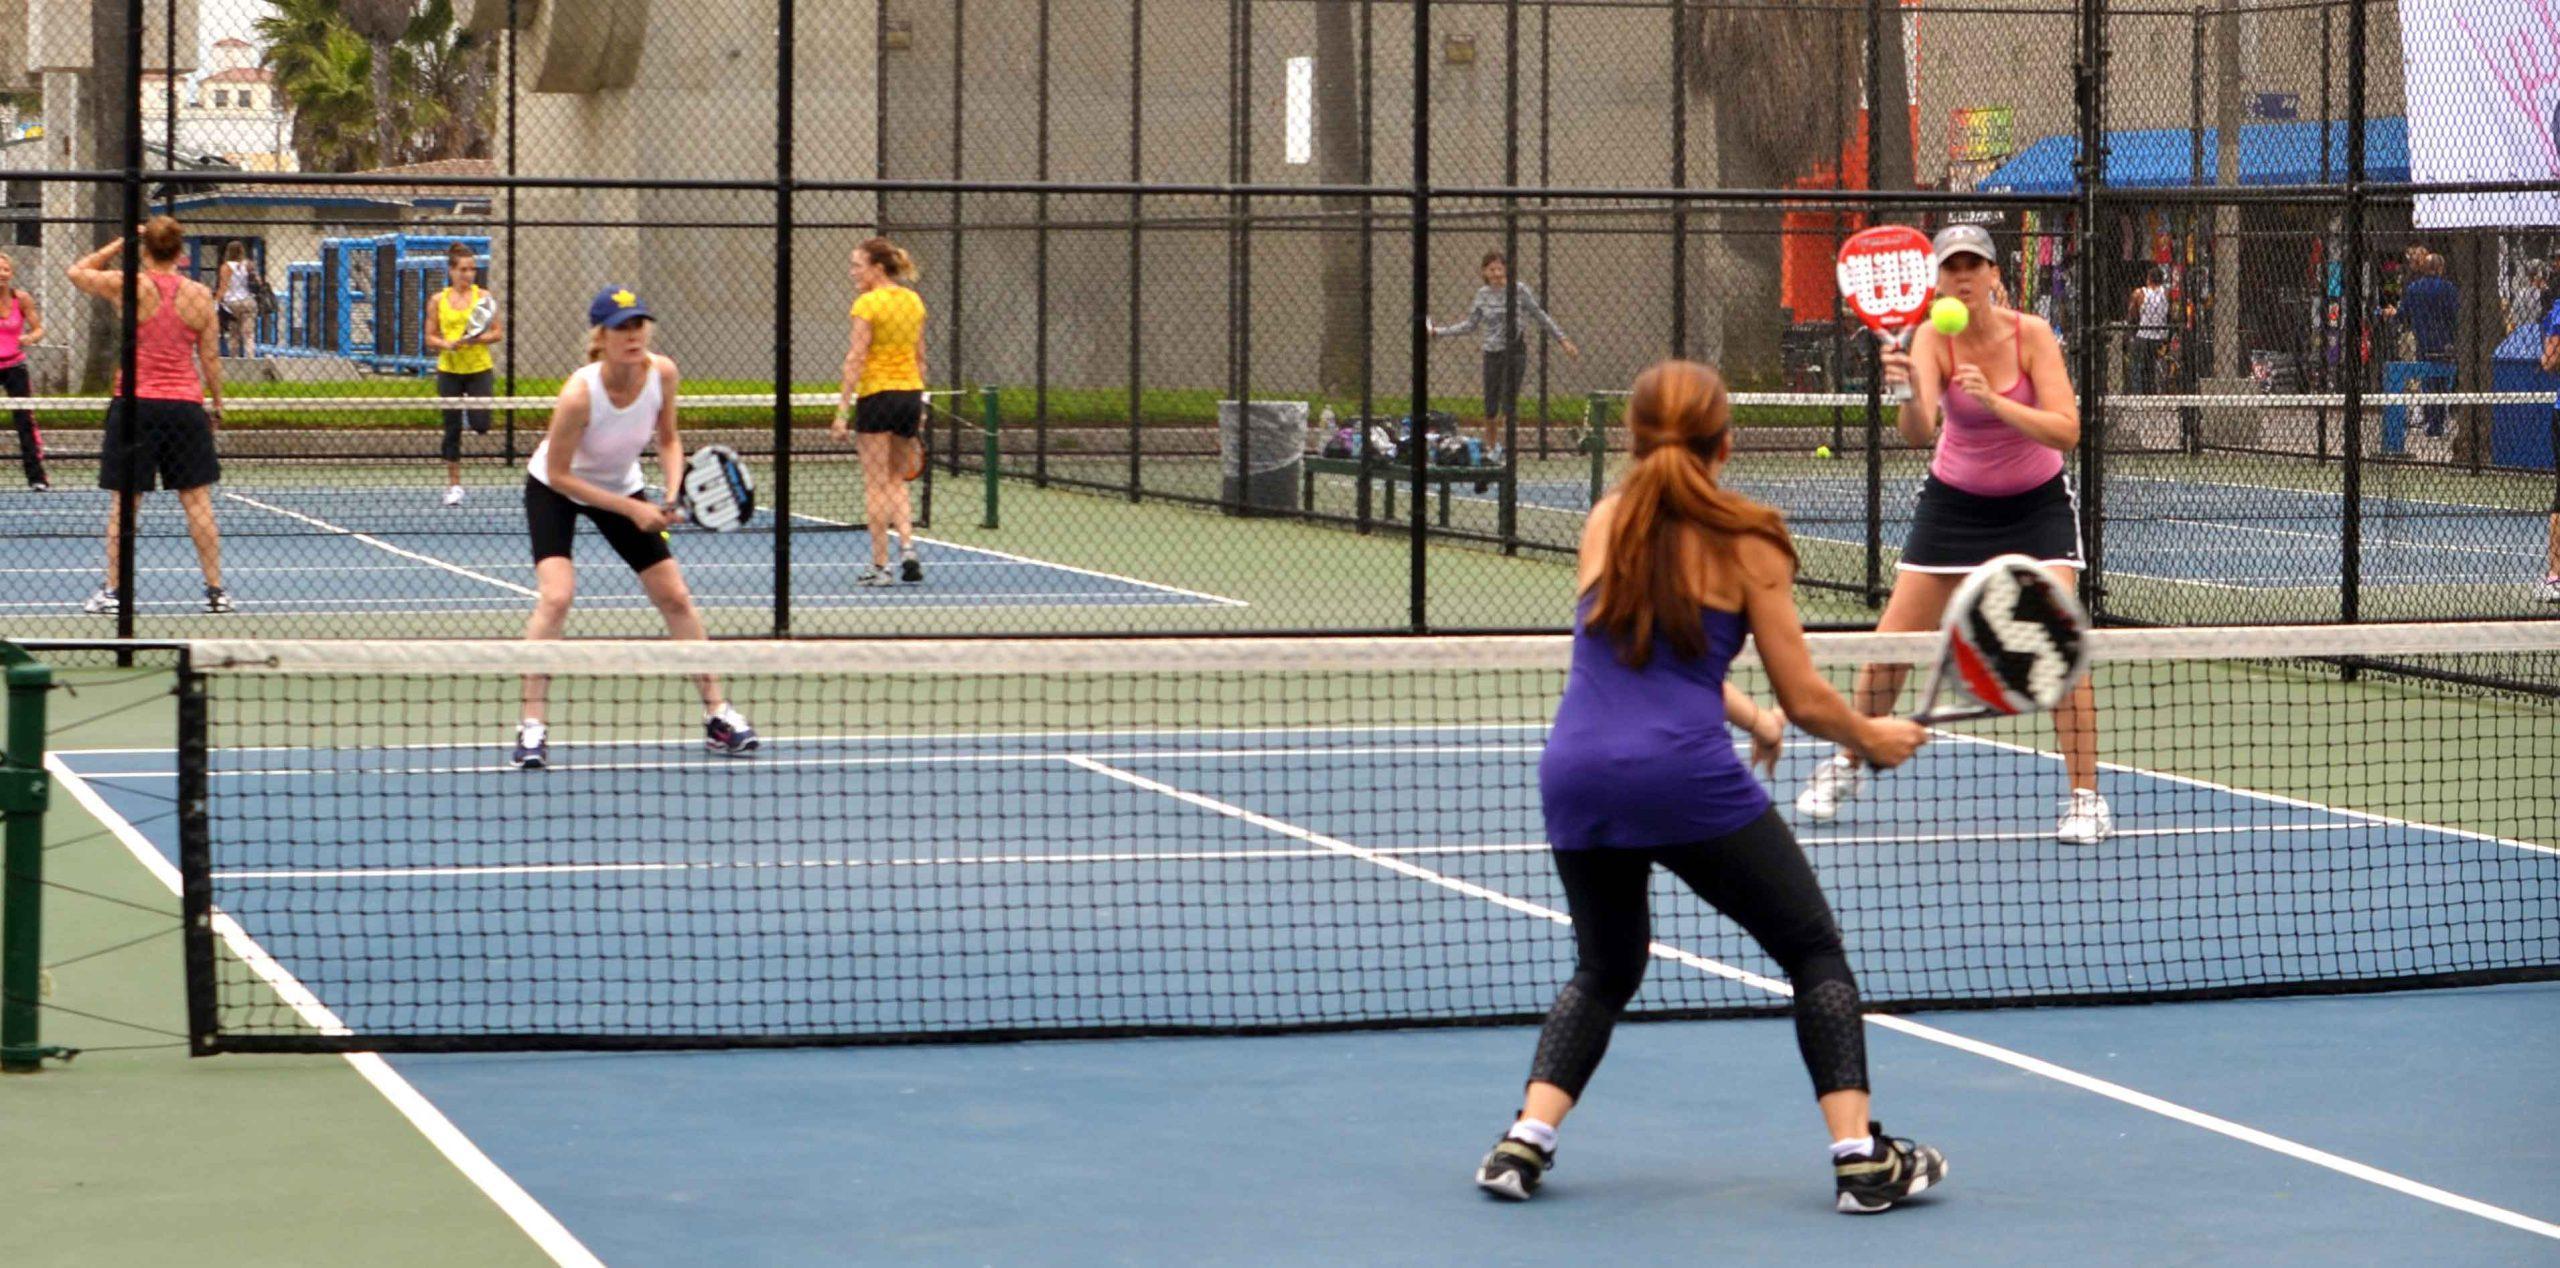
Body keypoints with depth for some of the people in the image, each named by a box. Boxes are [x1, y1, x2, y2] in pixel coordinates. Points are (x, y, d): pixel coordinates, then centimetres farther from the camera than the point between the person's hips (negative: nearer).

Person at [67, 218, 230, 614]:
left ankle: (112, 590, 8)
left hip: (135, 405, -2)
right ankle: (216, 590, 7)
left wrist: (120, 243, 14)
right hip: (185, 404, 2)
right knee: (197, 501, 6)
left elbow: (77, 271, 11)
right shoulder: (199, 295, -1)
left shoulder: (128, 287, -7)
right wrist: (218, 403, 16)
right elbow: (211, 358, 4)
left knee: (124, 502, 5)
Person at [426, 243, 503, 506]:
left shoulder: (483, 297, -1)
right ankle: (453, 483, 13)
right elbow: (430, 337, 5)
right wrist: (447, 344, -15)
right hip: (449, 371, 1)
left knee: (480, 425, -11)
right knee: (452, 429, 3)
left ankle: (473, 416, 27)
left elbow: (498, 332, -1)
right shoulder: (439, 300, 2)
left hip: (479, 369, -1)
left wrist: (477, 338, -19)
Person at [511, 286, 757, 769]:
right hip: (556, 491, -5)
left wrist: (675, 492, -20)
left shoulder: (662, 372, -21)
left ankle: (718, 715, 13)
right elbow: (558, 475, -25)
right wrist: (630, 510, -27)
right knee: (555, 596, -23)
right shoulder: (579, 393, -35)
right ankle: (532, 726, -19)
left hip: (621, 487, 5)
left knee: (676, 597, 2)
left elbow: (668, 438, -2)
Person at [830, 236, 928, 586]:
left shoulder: (868, 304, -11)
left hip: (877, 395, -6)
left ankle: (879, 566, 3)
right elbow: (920, 357, 13)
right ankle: (907, 547, -2)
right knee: (897, 481, 17)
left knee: (876, 485, 2)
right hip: (911, 393, 6)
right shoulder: (914, 301, 9)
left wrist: (842, 409, -12)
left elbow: (855, 360, -14)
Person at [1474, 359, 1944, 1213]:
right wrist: (1873, 740, 22)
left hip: (1576, 768, 5)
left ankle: (1526, 1140, 7)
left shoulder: (1605, 523, 14)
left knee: (1604, 970, 25)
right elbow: (1806, 700, 3)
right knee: (1815, 952, 11)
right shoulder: (1745, 541, 2)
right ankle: (1860, 1156, 4)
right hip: (1687, 779, -5)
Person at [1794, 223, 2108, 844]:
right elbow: (1919, 432, -33)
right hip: (1954, 504, 1)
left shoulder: (2030, 334, -18)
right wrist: (1910, 391, -55)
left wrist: (1994, 402, -41)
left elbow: (2066, 430, -27)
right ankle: (1847, 764, 26)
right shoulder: (1932, 339, -18)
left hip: (2036, 503, -1)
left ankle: (2086, 798, -8)